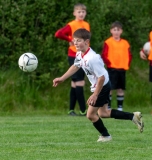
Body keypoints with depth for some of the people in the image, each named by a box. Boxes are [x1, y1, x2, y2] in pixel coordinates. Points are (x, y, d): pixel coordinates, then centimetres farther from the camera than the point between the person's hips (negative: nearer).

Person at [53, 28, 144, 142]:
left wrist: (95, 95, -24)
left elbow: (101, 77, -29)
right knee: (102, 113, 21)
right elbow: (75, 66, 16)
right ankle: (133, 117, 25)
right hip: (98, 86, 10)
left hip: (102, 87, -10)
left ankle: (105, 136, 21)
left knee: (91, 114, 0)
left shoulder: (92, 58, -33)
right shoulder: (80, 54, -5)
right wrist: (62, 79, 13)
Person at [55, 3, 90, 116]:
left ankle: (71, 110, 14)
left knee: (75, 83, 10)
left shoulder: (87, 25, 9)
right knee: (79, 82, -10)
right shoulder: (71, 25, -11)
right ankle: (83, 110, -8)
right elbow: (58, 34, -22)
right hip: (74, 57, -7)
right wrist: (70, 40, -14)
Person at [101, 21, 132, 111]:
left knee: (121, 89, 7)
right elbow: (104, 55, -7)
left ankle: (120, 107, 13)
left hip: (122, 69, 4)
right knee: (110, 88, -5)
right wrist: (109, 64, -14)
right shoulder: (108, 42, -4)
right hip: (112, 69, -4)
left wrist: (127, 65, 1)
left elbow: (129, 55, 13)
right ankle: (108, 107, 0)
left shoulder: (125, 43, 8)